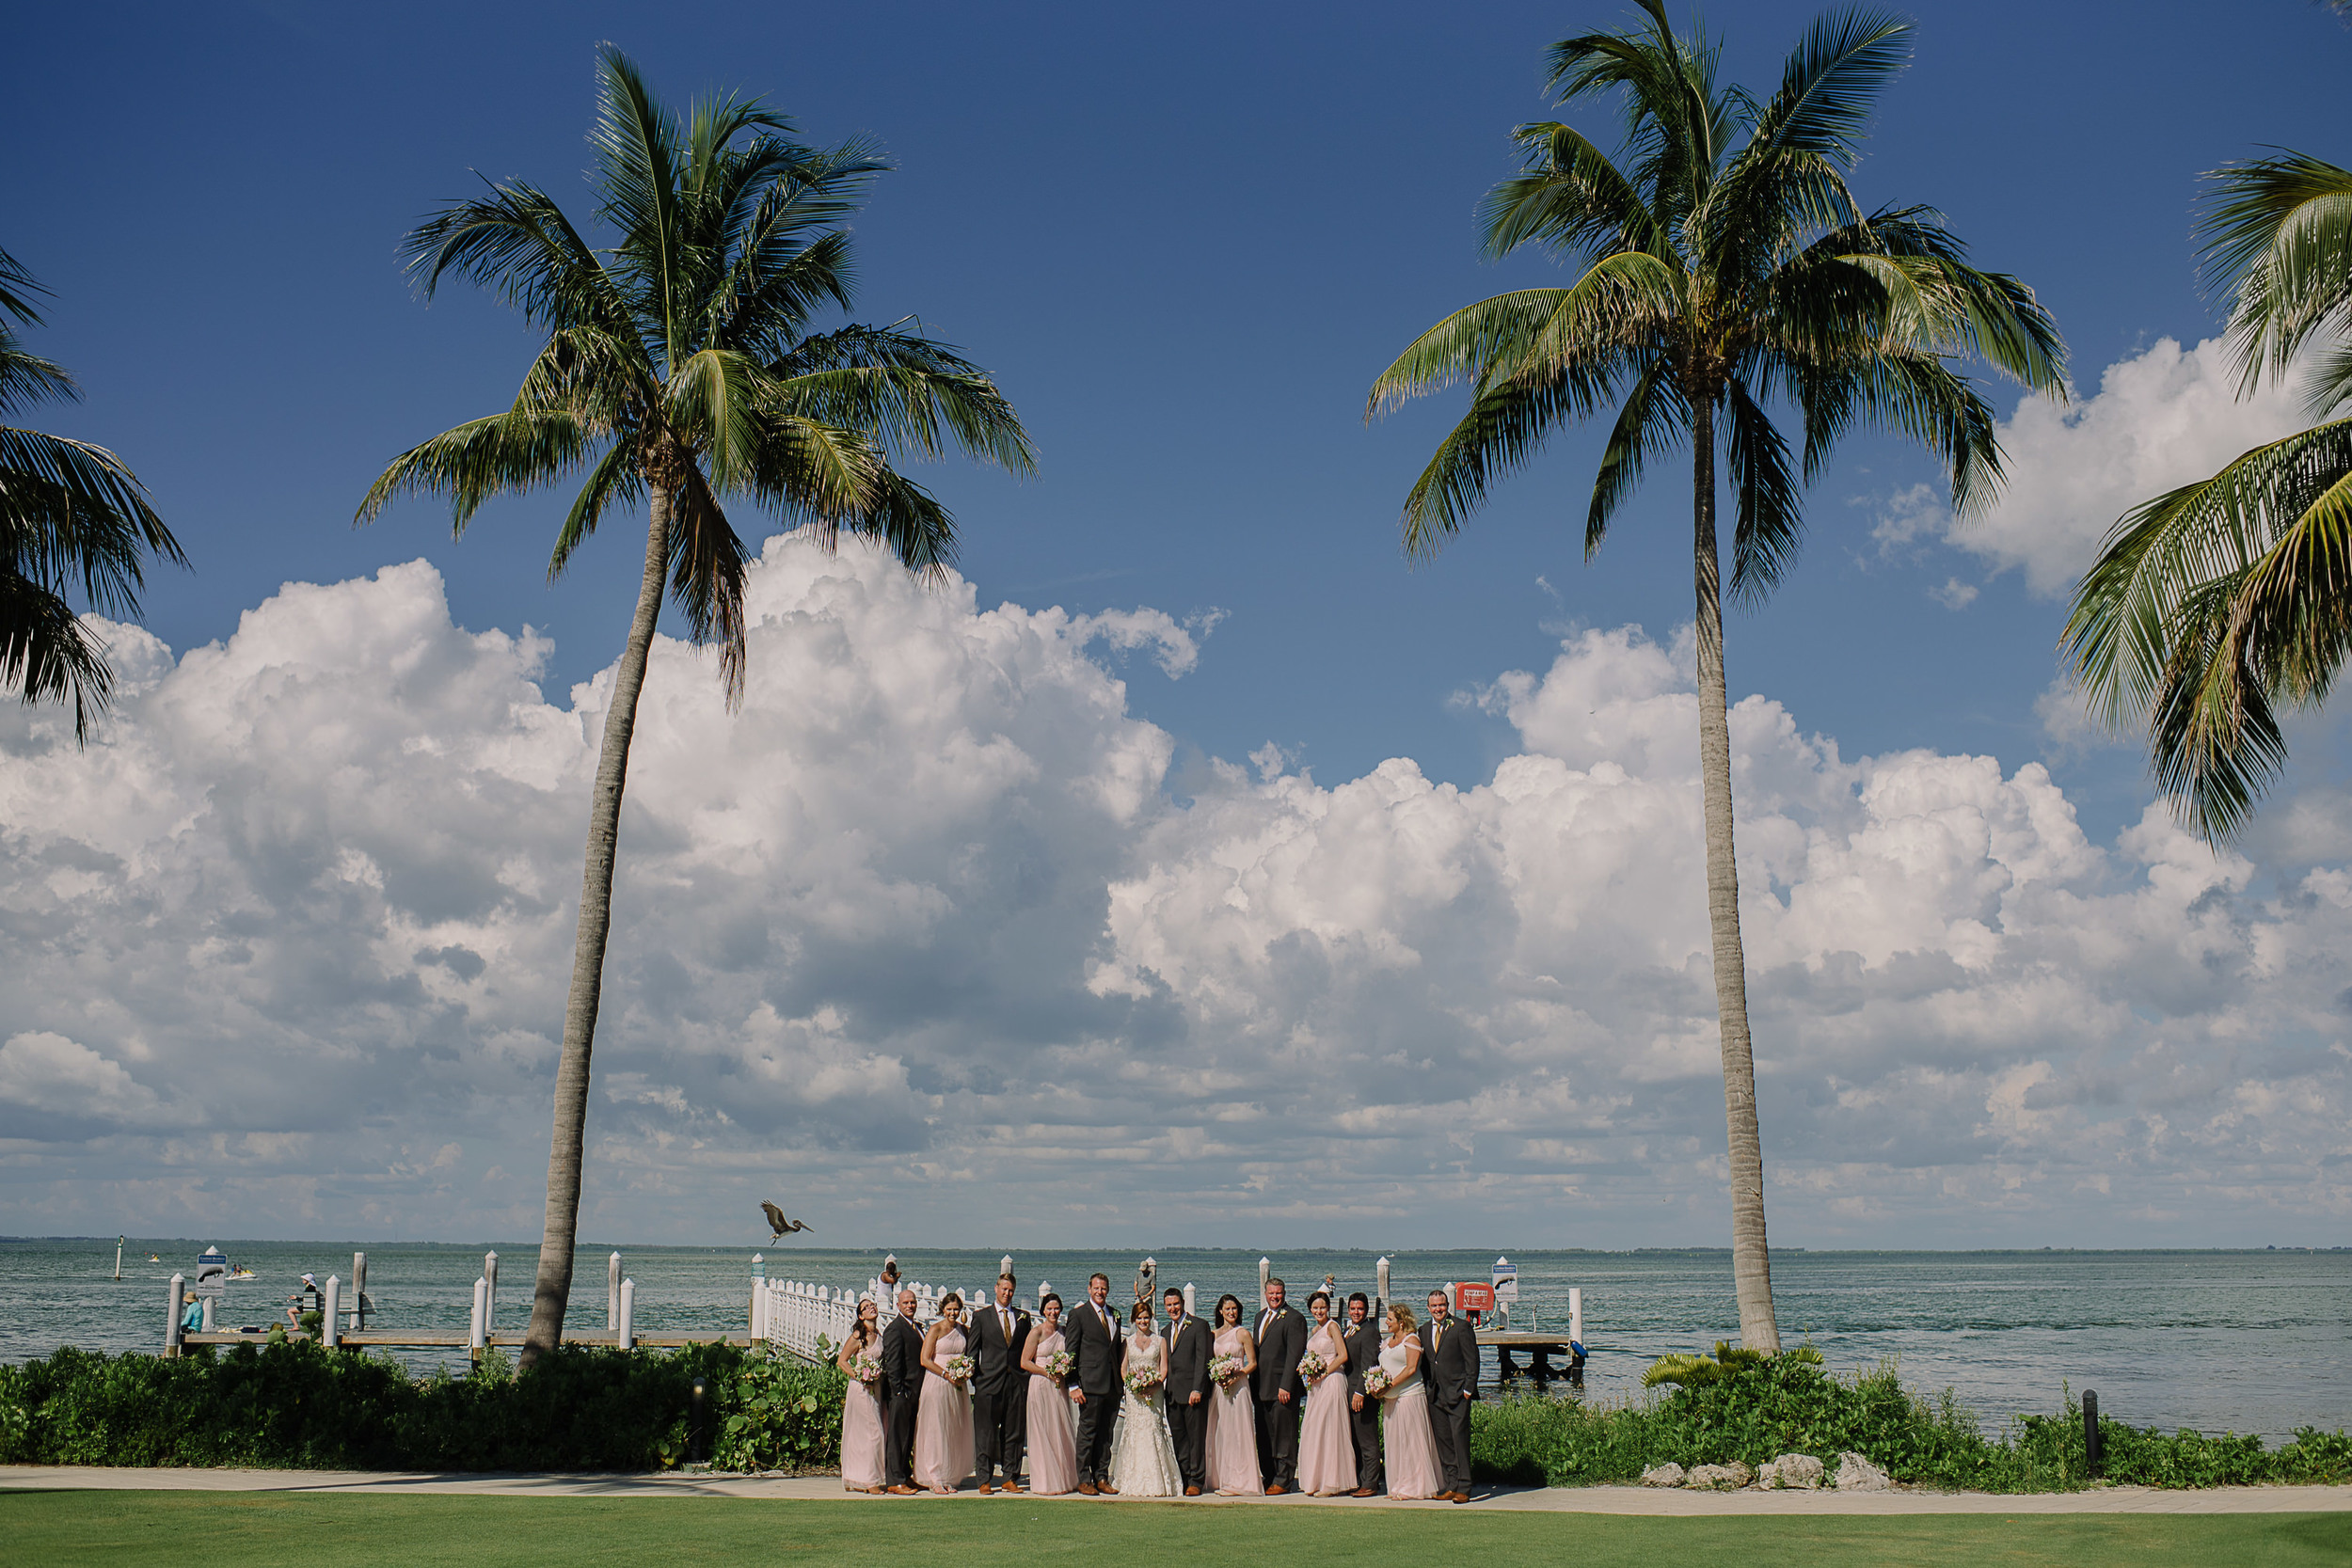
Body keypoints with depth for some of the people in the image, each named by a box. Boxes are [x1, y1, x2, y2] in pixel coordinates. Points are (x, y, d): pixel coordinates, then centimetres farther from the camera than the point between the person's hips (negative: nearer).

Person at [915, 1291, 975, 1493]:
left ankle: (950, 1478, 13)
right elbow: (925, 1360, -9)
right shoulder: (936, 1329, -5)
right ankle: (936, 1479, 0)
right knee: (936, 1430, -4)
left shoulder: (963, 1329, 10)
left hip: (958, 1386, 5)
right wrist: (946, 1374, -16)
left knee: (956, 1431, 6)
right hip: (937, 1384, -5)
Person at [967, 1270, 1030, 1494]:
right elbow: (972, 1350, 5)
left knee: (1014, 1432, 5)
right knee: (986, 1433, 0)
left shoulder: (1023, 1317, 13)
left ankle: (1011, 1477, 14)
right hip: (989, 1382, -2)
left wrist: (1027, 1377, 5)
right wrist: (975, 1379, -2)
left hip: (1017, 1383, 2)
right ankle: (985, 1480, 7)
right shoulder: (981, 1316, 6)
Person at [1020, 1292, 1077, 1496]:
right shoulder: (1036, 1332, -5)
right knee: (1043, 1433, -2)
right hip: (1041, 1386, -5)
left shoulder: (1064, 1332, 10)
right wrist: (1048, 1372, -14)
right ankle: (1046, 1483, 3)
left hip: (1059, 1387, 5)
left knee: (1063, 1432, 5)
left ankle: (1065, 1479, 12)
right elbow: (1025, 1362, -7)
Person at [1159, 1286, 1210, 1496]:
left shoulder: (1199, 1326, -3)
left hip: (1192, 1392, -7)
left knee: (1196, 1437, -2)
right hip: (1172, 1394, 7)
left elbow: (1202, 1359, -9)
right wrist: (1165, 1389, 8)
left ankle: (1195, 1481, 4)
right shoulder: (1166, 1331, 19)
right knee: (1178, 1439, 8)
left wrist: (1197, 1389, -16)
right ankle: (1183, 1480, 15)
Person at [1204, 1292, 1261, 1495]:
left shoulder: (1243, 1333, -2)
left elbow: (1252, 1363, -3)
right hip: (1218, 1387, 5)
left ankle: (1239, 1482, -5)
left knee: (1237, 1433, -7)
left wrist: (1235, 1376, -17)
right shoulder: (1214, 1334, 12)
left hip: (1238, 1386, -5)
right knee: (1219, 1434, 7)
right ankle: (1221, 1480, 12)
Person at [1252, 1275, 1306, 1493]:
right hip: (1262, 1386, 8)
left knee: (1283, 1434, -2)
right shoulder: (1261, 1316, 16)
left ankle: (1283, 1480, 5)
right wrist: (1253, 1383, 14)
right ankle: (1269, 1477, 21)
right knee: (1264, 1435, 12)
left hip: (1282, 1386, -8)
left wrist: (1286, 1386, -19)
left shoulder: (1294, 1318, -9)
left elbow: (1294, 1355, -14)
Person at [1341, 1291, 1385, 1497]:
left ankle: (1370, 1485, 1)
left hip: (1364, 1394, -9)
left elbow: (1368, 1365, -18)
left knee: (1368, 1442, -3)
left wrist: (1360, 1392, -22)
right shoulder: (1346, 1330, 17)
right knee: (1356, 1441, 13)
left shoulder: (1370, 1332, -12)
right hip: (1348, 1393, 9)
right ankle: (1360, 1482, 20)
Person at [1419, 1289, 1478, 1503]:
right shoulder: (1425, 1331, 14)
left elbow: (1472, 1361, -6)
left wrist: (1468, 1390, -11)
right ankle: (1452, 1485, 13)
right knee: (1443, 1441, 7)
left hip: (1458, 1394, -6)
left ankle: (1463, 1488, -5)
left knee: (1460, 1439, -8)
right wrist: (1425, 1388, 10)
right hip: (1436, 1395, 6)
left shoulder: (1461, 1328, -4)